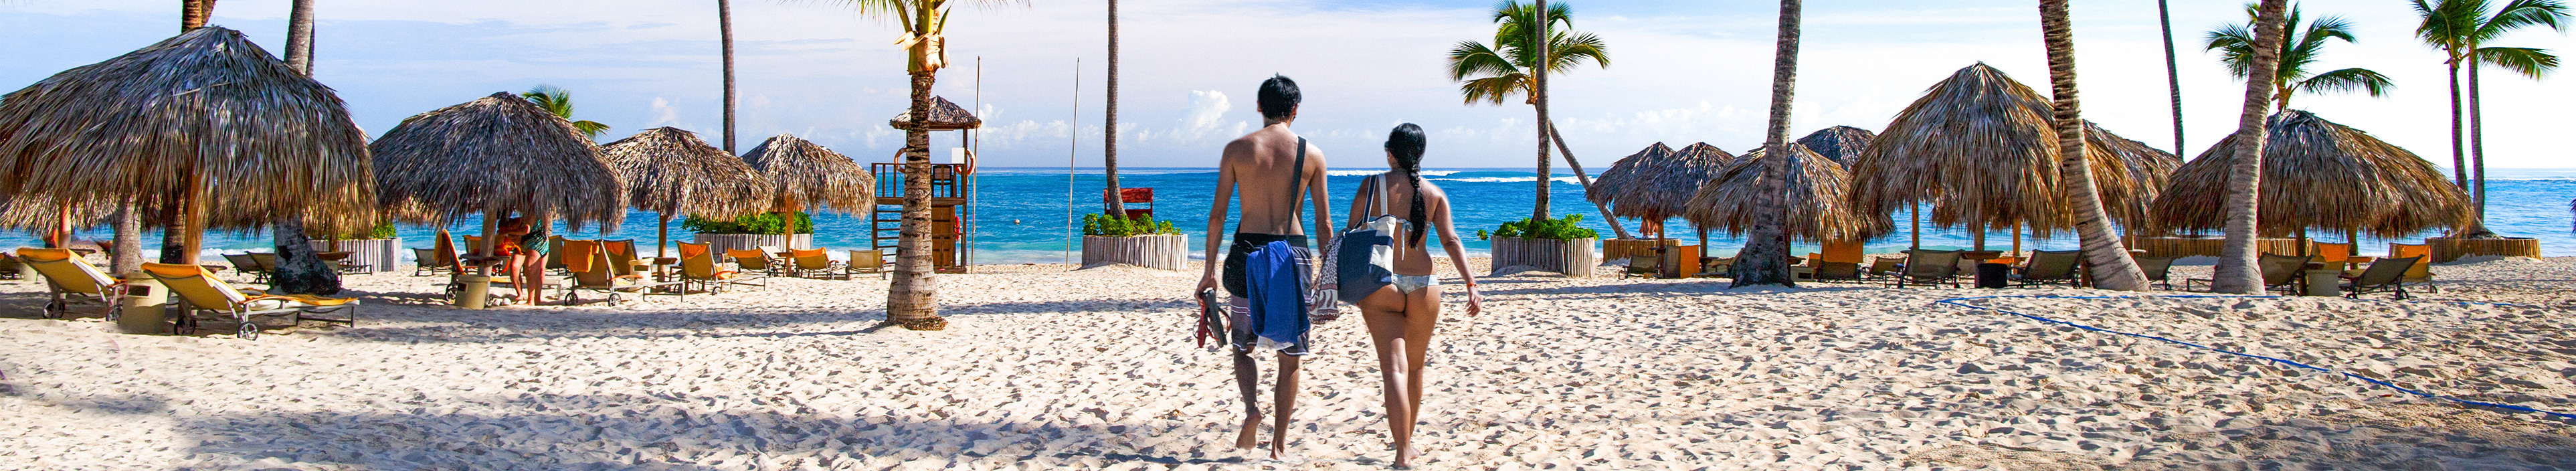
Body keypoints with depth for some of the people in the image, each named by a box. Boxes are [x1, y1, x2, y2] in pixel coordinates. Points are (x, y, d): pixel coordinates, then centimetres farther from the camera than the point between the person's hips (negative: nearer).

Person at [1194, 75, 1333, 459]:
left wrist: (1210, 270, 5)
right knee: (1290, 355, 11)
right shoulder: (1311, 154, 1)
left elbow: (1217, 214, -1)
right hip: (1293, 253, 0)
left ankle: (1252, 407, -10)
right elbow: (1323, 222, 3)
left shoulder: (1237, 149, 0)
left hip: (1247, 253, 0)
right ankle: (1280, 443, 13)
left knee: (1243, 346, 17)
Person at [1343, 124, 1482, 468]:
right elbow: (1451, 240, -4)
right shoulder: (1434, 194, 4)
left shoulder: (1373, 185, -2)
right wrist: (1472, 286, -7)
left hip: (1381, 285, -3)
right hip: (1423, 286, 3)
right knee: (1415, 366, 21)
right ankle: (1408, 441, 36)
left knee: (1394, 368, -7)